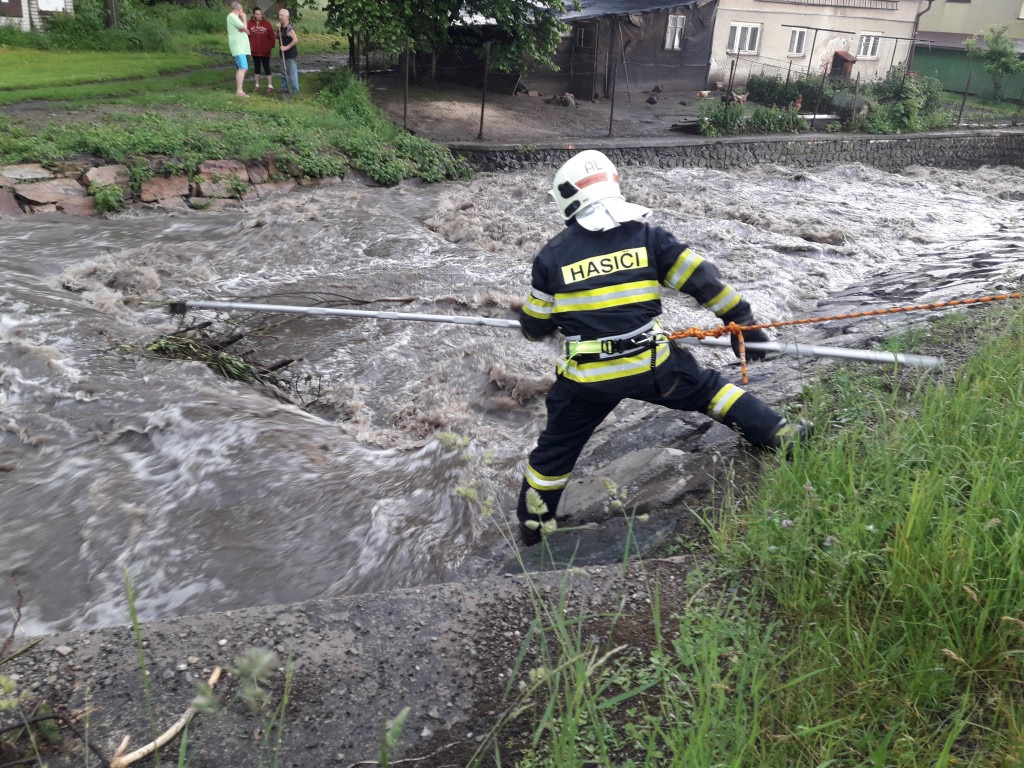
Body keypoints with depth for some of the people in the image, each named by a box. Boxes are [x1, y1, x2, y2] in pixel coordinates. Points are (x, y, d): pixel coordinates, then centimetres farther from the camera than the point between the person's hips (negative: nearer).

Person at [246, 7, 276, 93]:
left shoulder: (267, 23, -4)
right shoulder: (249, 23, -3)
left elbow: (272, 36, -1)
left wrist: (271, 46, -4)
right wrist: (248, 45, -2)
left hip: (265, 51, -2)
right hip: (254, 50, 2)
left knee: (266, 68, -2)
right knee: (256, 67, 11)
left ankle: (270, 86, 2)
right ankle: (257, 85, 19)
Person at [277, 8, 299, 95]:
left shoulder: (289, 28, -18)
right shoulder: (281, 27, 8)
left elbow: (295, 40, -27)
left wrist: (287, 47, -24)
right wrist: (278, 29, -1)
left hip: (291, 55, -9)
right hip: (284, 55, 9)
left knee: (292, 73, -3)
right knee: (283, 73, 17)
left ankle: (295, 90, 5)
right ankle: (284, 88, 27)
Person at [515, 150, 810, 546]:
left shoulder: (552, 256, -2)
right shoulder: (648, 236, -1)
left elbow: (534, 326, 8)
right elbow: (703, 280, 1)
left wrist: (534, 326, 33)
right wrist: (744, 323, 12)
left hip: (586, 378, 0)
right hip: (651, 365, 0)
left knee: (556, 448, 20)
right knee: (707, 389, 24)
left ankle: (532, 525, 33)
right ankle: (782, 435, 21)